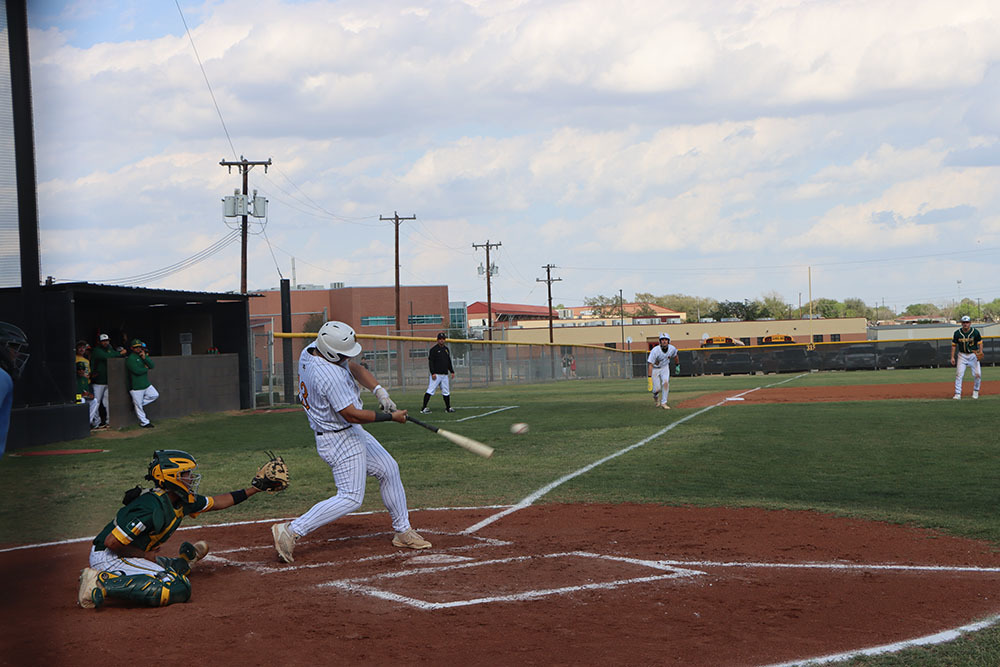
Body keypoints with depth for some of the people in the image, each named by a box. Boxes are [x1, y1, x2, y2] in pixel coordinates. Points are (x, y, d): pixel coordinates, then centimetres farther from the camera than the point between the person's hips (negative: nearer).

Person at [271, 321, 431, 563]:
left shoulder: (311, 350, -2)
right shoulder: (329, 375, -31)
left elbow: (355, 368, 8)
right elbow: (351, 414, -27)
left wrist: (379, 391, -7)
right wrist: (391, 417, -17)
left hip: (353, 433, 11)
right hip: (339, 440, -11)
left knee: (389, 469, 16)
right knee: (350, 498, -9)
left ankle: (403, 532, 26)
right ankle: (290, 531, -7)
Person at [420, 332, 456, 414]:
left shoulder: (446, 349, 17)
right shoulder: (433, 349, -5)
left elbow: (449, 361, 24)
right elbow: (430, 362, -10)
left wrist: (452, 371, 17)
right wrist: (433, 373, -18)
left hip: (445, 374, 7)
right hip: (436, 374, -7)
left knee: (446, 392, 9)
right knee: (430, 390, -11)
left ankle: (448, 408, 18)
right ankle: (423, 408, -13)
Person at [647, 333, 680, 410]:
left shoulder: (672, 349, -17)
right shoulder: (655, 351, -31)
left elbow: (675, 356, 9)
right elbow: (650, 365, -33)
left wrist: (677, 366, 22)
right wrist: (649, 378, -39)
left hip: (665, 367, 3)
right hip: (655, 369, -3)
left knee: (666, 382, -20)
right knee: (657, 389, -7)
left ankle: (663, 403, -10)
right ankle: (655, 397, 30)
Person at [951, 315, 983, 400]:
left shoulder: (975, 332, -8)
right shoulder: (957, 333, -4)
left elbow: (980, 342, 1)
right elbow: (954, 345, 3)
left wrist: (980, 352, -16)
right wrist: (952, 357, -2)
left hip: (973, 355, -1)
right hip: (962, 355, 1)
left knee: (977, 374, -6)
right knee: (959, 374, -10)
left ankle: (975, 391, 18)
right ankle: (957, 394, -7)